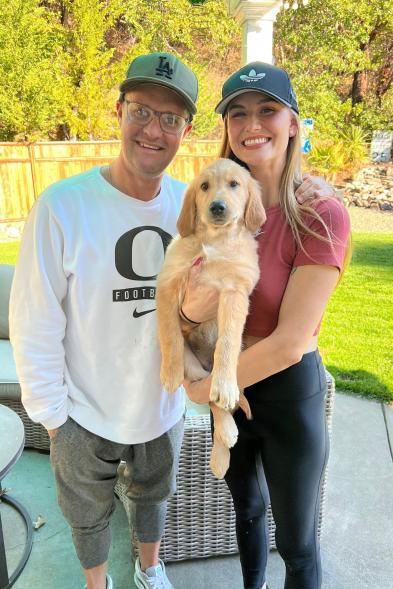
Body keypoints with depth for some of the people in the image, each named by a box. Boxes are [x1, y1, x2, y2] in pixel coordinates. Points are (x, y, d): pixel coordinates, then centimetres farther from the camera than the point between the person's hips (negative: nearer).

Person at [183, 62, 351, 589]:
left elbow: (290, 343, -24)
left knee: (295, 543, 17)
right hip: (229, 382, 6)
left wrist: (204, 389, -14)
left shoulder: (321, 216, -21)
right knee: (246, 507, 29)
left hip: (289, 392, -5)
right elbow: (192, 310, -5)